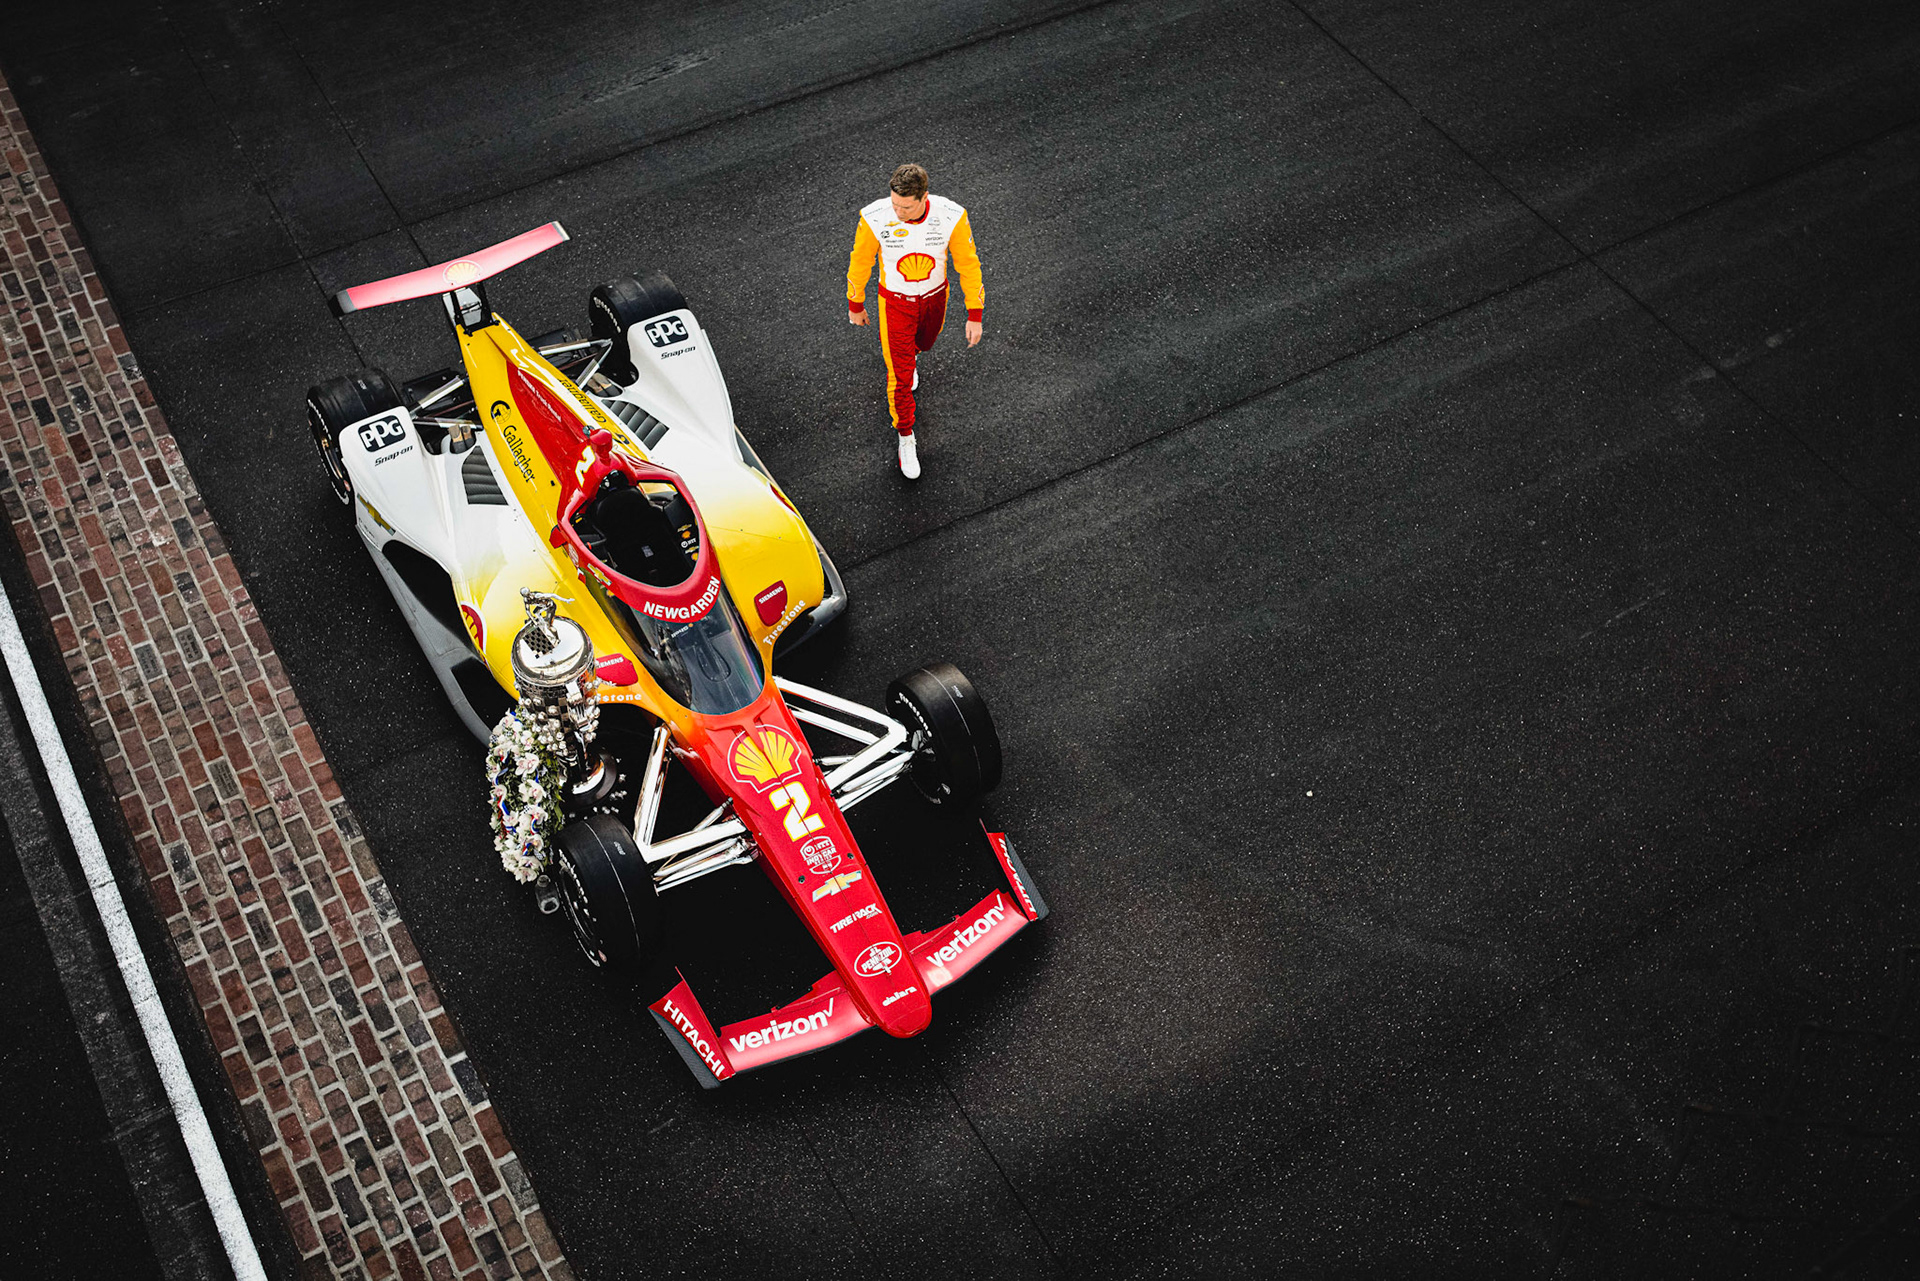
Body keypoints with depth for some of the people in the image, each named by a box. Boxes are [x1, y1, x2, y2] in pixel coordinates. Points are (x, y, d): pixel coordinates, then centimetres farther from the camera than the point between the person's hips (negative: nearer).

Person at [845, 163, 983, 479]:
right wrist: (855, 305, 2)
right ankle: (906, 438, 27)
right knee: (901, 376, 2)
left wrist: (975, 315, -9)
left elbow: (968, 264, -13)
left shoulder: (952, 216, -29)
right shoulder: (874, 218, -30)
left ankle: (909, 356, 70)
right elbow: (860, 261, -11)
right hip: (895, 300, -2)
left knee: (923, 343, 31)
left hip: (934, 297, 2)